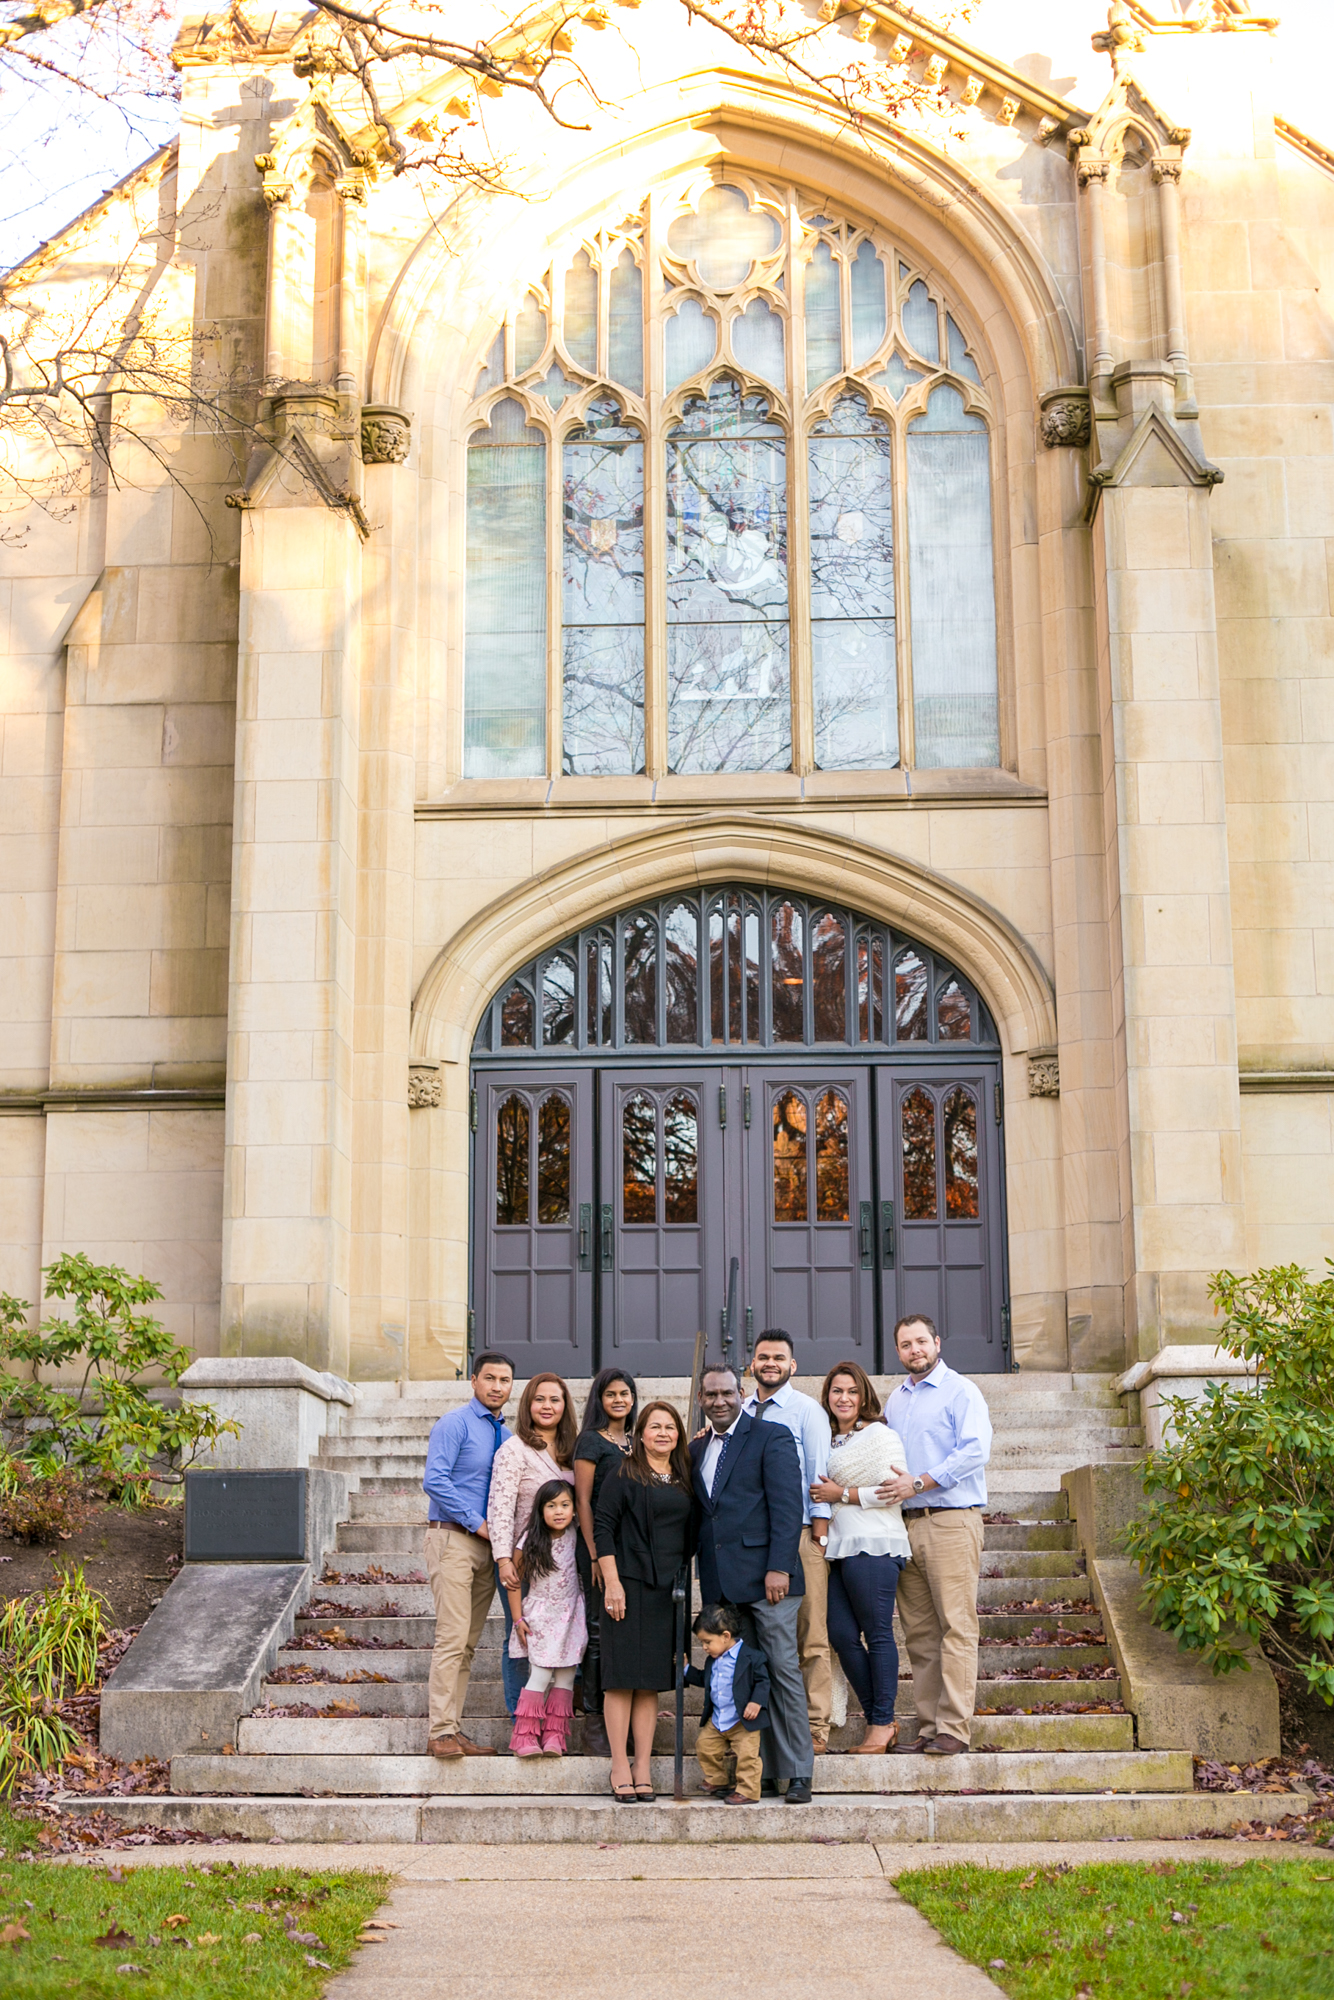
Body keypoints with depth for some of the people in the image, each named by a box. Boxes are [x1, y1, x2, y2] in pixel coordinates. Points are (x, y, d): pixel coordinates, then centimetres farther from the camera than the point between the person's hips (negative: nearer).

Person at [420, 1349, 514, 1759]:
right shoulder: (455, 1424, -5)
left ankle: (454, 1729, 11)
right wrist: (477, 1523, -14)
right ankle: (440, 1732, -10)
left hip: (488, 1544, 7)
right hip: (454, 1540, -7)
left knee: (469, 1643, 7)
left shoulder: (506, 1435, 16)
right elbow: (435, 1481, -15)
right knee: (453, 1638, -12)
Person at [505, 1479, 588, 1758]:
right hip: (539, 1617, -3)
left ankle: (554, 1735, 7)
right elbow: (515, 1581, -4)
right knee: (540, 1675, -10)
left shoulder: (574, 1535, -4)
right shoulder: (529, 1543, -11)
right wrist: (518, 1619, -5)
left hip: (569, 1615, 3)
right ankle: (525, 1736, -4)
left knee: (565, 1676, 1)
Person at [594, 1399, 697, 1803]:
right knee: (623, 1675, -4)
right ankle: (620, 1766, 0)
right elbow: (603, 1527, -7)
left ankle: (644, 1767, 8)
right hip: (629, 1584, -5)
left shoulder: (684, 1479, 13)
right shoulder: (625, 1474, -2)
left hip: (668, 1589, 5)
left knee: (652, 1679, 6)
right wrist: (611, 1582, -13)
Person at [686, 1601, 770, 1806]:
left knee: (746, 1754, -10)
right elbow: (704, 1679, 26)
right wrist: (686, 1669, 20)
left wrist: (756, 1703, -23)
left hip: (743, 1720, -8)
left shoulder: (750, 1656, -14)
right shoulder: (714, 1660, 10)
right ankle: (718, 1782, 28)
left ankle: (748, 1791, 1)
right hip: (717, 1719, 8)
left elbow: (762, 1681, -12)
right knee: (704, 1744, 12)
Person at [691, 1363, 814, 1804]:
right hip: (721, 1581, 5)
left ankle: (798, 1774, 1)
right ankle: (761, 1773, 10)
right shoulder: (696, 1450, 18)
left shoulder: (772, 1437, 0)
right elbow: (697, 1515, 18)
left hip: (765, 1575, -5)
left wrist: (779, 1568, -16)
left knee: (783, 1669, -5)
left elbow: (788, 1506, -8)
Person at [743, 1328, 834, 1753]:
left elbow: (819, 1472, -1)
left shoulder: (806, 1410, 2)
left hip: (798, 1531, -4)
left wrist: (820, 1529, -7)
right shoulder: (740, 1412, 15)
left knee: (809, 1635, -4)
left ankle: (815, 1727, 0)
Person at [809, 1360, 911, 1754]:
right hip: (838, 1548, 8)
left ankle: (882, 1724, 2)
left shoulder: (880, 1435, -2)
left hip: (873, 1547, -8)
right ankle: (878, 1718, 13)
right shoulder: (829, 1440, 20)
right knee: (841, 1634, 2)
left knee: (877, 1634, -4)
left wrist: (842, 1494, -9)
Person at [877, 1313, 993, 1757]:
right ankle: (929, 1726, 8)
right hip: (906, 1522, 7)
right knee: (918, 1632, 5)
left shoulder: (960, 1391, -1)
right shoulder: (896, 1399, 20)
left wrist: (918, 1483, -15)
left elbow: (975, 1451, -13)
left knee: (955, 1627, -8)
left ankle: (954, 1728, -9)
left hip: (951, 1520, -7)